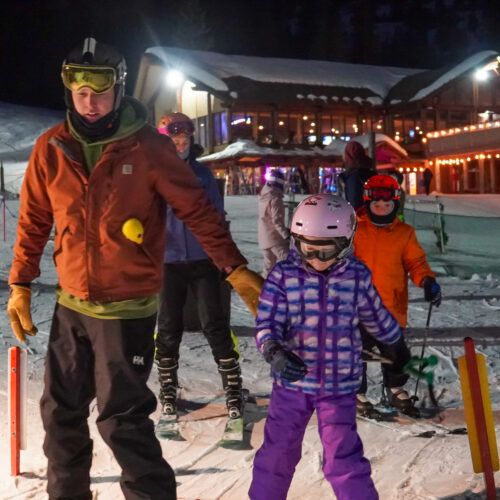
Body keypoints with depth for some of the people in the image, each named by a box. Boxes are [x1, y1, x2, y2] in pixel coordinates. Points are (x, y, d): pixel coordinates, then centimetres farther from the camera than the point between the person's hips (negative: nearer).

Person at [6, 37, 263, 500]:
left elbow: (198, 211, -7)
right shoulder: (51, 148, 0)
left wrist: (236, 271, -11)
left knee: (122, 419, -4)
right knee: (61, 411, 15)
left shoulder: (149, 148, -10)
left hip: (128, 307, -5)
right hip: (71, 305, 5)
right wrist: (20, 284, 10)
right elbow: (34, 221, 9)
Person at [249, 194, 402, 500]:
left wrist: (398, 344, 25)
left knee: (343, 456, -1)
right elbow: (267, 322, -14)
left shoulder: (358, 277, -5)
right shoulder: (283, 275, -9)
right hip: (291, 382, 1)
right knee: (278, 451, 13)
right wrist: (275, 353, -32)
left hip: (339, 384, 0)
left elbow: (376, 318, 12)